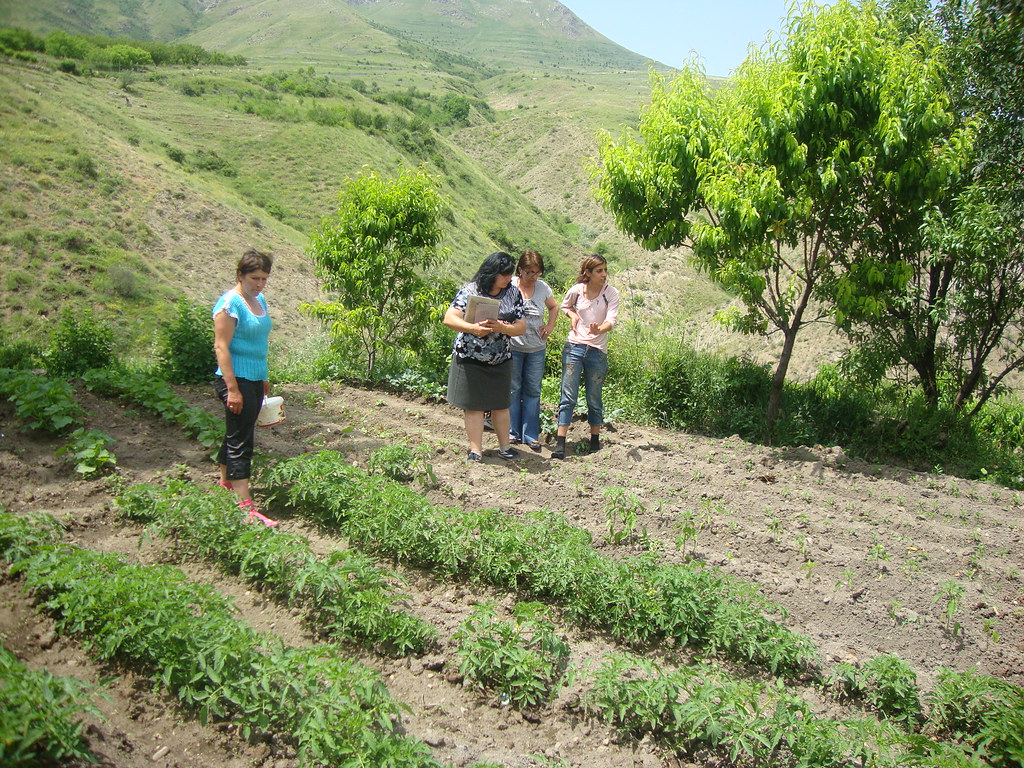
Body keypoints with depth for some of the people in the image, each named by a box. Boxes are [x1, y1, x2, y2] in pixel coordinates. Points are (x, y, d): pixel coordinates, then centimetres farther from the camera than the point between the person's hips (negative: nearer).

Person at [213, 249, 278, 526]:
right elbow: (221, 346, -18)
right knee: (240, 441, -8)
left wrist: (264, 378, 23)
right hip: (236, 380, -8)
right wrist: (232, 389, -22)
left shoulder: (259, 300, 12)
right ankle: (246, 507, -6)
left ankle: (225, 484, 36)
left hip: (254, 380, 9)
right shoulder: (230, 303, -14)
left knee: (237, 435, 20)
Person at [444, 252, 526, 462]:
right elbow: (449, 319, -17)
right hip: (470, 359, -3)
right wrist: (473, 328, -33)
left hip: (500, 360, 3)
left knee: (501, 404, 11)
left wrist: (502, 328, -21)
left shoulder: (513, 293, 3)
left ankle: (504, 446, 25)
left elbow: (521, 326, 0)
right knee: (473, 405, 2)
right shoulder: (470, 291, -9)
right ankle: (475, 450, 11)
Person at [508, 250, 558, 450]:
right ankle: (513, 432, 17)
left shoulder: (543, 288, 4)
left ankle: (531, 435, 14)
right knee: (513, 390, 6)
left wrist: (550, 326, 7)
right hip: (512, 346, -3)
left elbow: (554, 307, 21)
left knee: (533, 391, 6)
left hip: (536, 348, 3)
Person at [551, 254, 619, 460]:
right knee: (568, 396, -3)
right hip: (574, 347, 1)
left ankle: (595, 441, 24)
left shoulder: (611, 294, -3)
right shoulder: (576, 291, 1)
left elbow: (611, 320, -15)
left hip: (597, 350, 0)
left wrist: (599, 329, -37)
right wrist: (573, 315, 0)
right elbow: (565, 306, 22)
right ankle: (560, 443, -3)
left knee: (594, 400, 8)